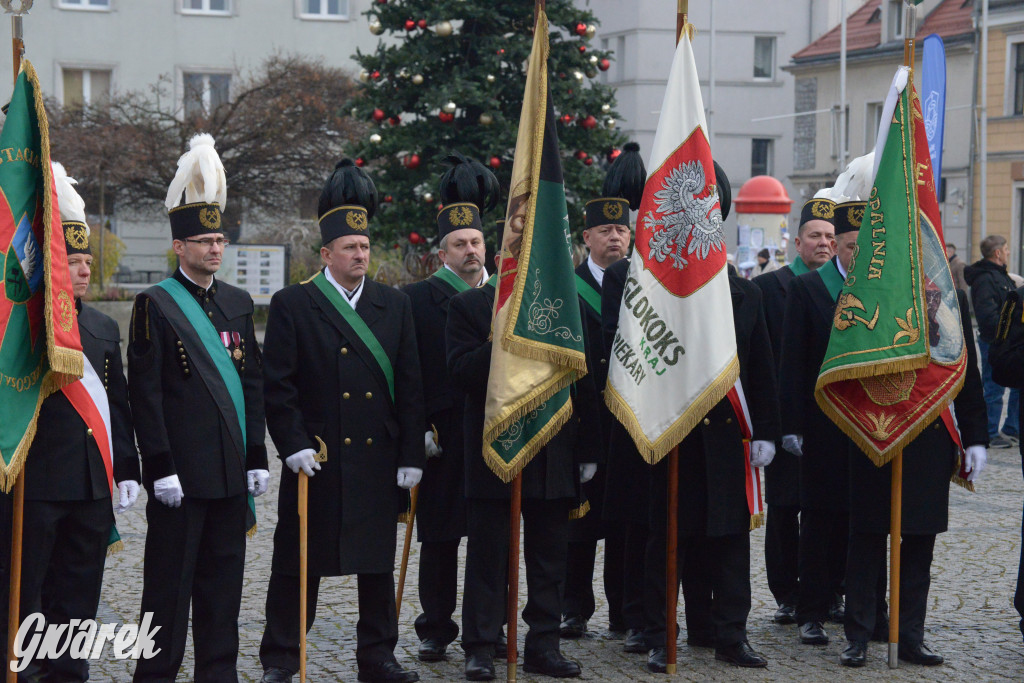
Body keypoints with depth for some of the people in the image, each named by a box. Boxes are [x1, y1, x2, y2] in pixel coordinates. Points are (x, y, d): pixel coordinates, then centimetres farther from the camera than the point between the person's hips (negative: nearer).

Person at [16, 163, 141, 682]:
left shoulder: (104, 329, 16)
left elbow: (118, 404, 17)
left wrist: (126, 469, 14)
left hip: (93, 484, 7)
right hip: (36, 485, -6)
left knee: (78, 595, 11)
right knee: (23, 590, 0)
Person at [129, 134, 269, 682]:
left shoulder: (238, 303, 13)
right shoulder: (156, 306, -5)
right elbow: (145, 393, -9)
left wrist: (257, 457, 9)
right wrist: (160, 467, -14)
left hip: (231, 471, 6)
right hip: (181, 471, -6)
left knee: (224, 576, 11)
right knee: (170, 579, 0)